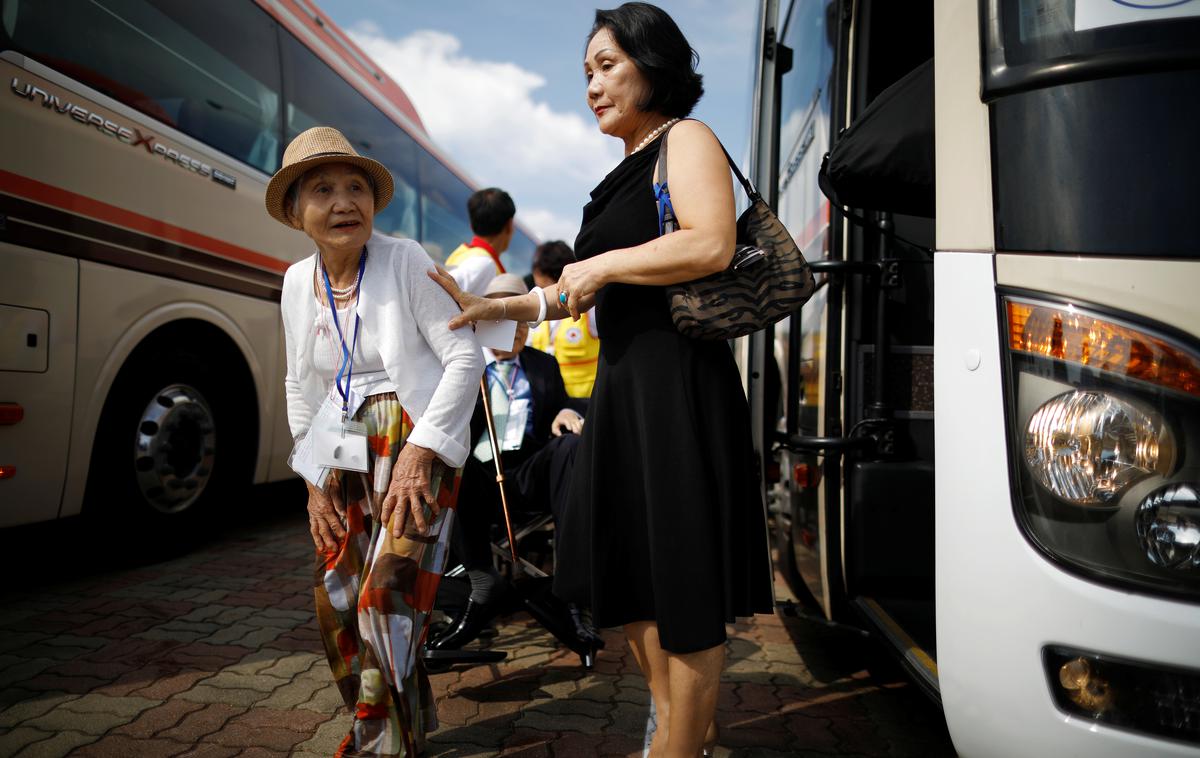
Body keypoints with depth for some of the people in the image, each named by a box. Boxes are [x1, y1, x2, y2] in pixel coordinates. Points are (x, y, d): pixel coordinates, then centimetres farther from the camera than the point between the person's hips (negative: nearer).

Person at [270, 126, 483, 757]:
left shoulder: (406, 262, -11)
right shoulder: (297, 283, 6)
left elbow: (465, 358, -14)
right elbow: (300, 387, 14)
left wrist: (420, 451, -19)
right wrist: (316, 477, 10)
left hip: (416, 449, -6)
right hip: (343, 460, 6)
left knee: (385, 601, -9)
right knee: (337, 606, 9)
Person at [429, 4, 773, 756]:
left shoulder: (686, 139, -3)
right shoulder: (625, 174, 21)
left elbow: (713, 244, -23)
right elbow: (577, 295, 22)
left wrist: (602, 264, -14)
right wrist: (490, 308, 16)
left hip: (676, 380, -9)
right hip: (624, 380, 10)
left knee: (681, 580, 0)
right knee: (630, 564, 15)